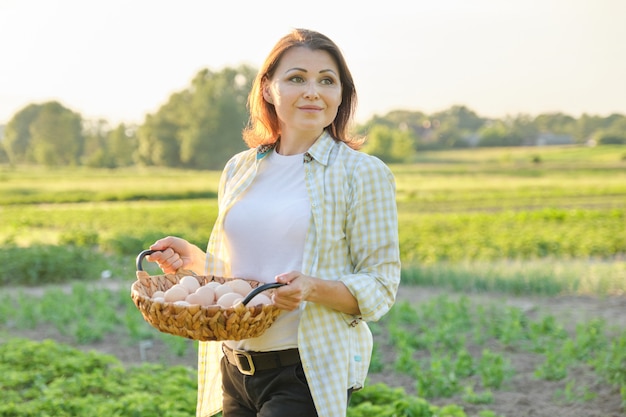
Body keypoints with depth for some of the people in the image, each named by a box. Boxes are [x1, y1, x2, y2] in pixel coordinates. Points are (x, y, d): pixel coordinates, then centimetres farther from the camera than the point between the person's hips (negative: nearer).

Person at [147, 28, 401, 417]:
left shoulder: (363, 173, -5)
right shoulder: (240, 170, 10)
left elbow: (380, 287, -5)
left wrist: (313, 288, -22)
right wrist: (191, 257, 1)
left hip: (310, 373, -5)